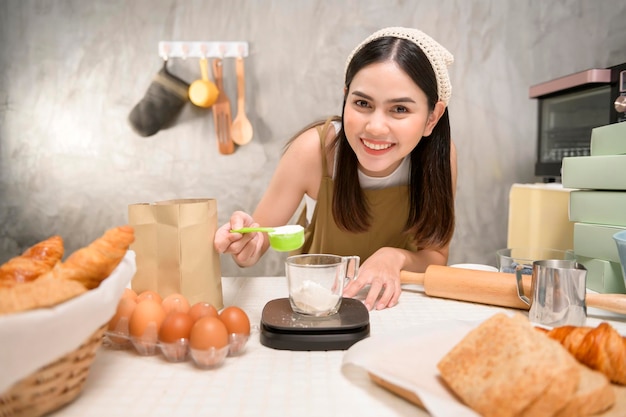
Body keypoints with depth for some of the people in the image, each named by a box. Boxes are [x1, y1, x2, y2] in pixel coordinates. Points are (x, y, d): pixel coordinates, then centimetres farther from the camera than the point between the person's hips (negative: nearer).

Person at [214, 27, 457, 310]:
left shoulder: (439, 154, -22)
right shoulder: (313, 150, -26)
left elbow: (436, 256, -9)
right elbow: (259, 237, -16)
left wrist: (395, 257, -29)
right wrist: (248, 249, -37)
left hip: (386, 303, 1)